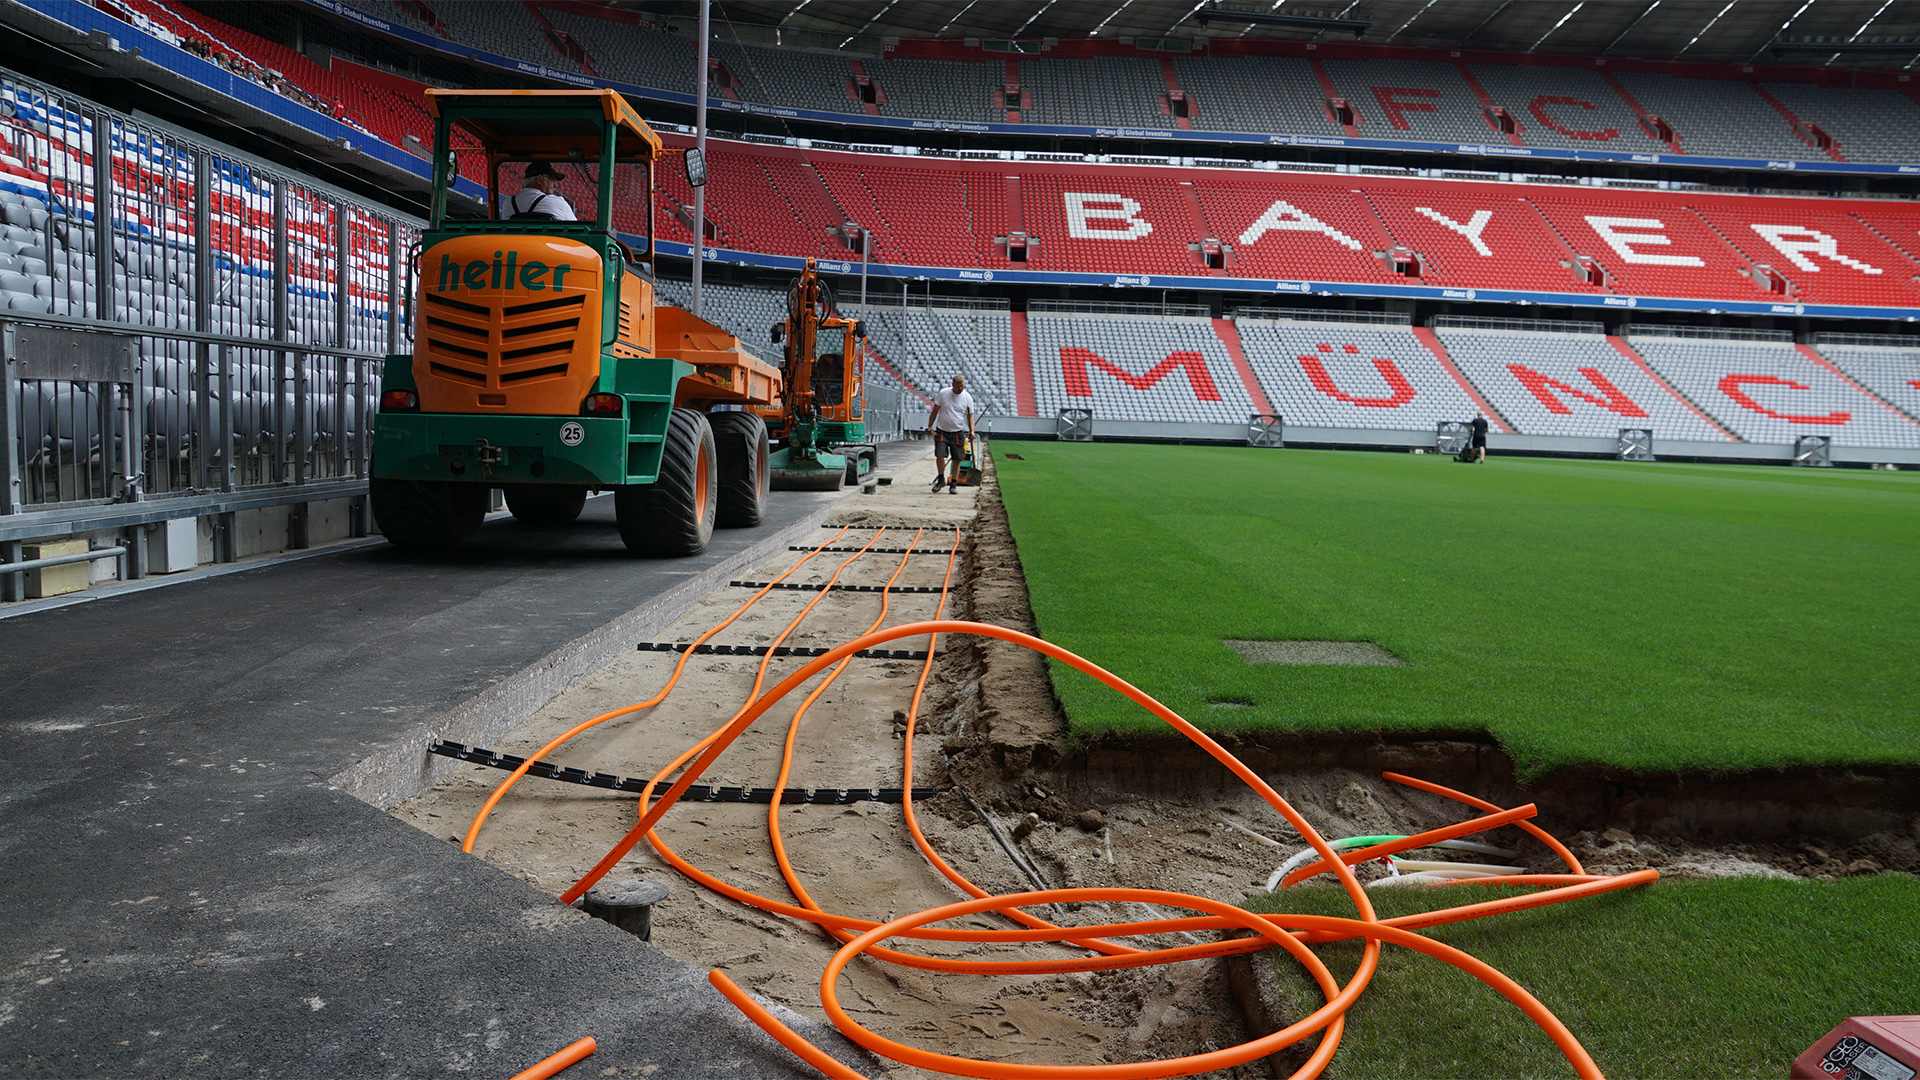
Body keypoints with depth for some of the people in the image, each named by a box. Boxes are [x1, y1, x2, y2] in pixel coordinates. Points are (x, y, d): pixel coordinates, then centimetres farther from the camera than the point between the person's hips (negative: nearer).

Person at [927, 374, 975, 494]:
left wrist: (972, 431, -6)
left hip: (957, 432, 1)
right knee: (940, 455, -11)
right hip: (941, 431, -1)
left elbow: (970, 415, 7)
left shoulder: (968, 397, 0)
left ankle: (954, 484, 11)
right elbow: (935, 411, 6)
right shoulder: (943, 394, -2)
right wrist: (930, 427, 1)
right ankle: (941, 479, 10)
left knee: (957, 459, -1)